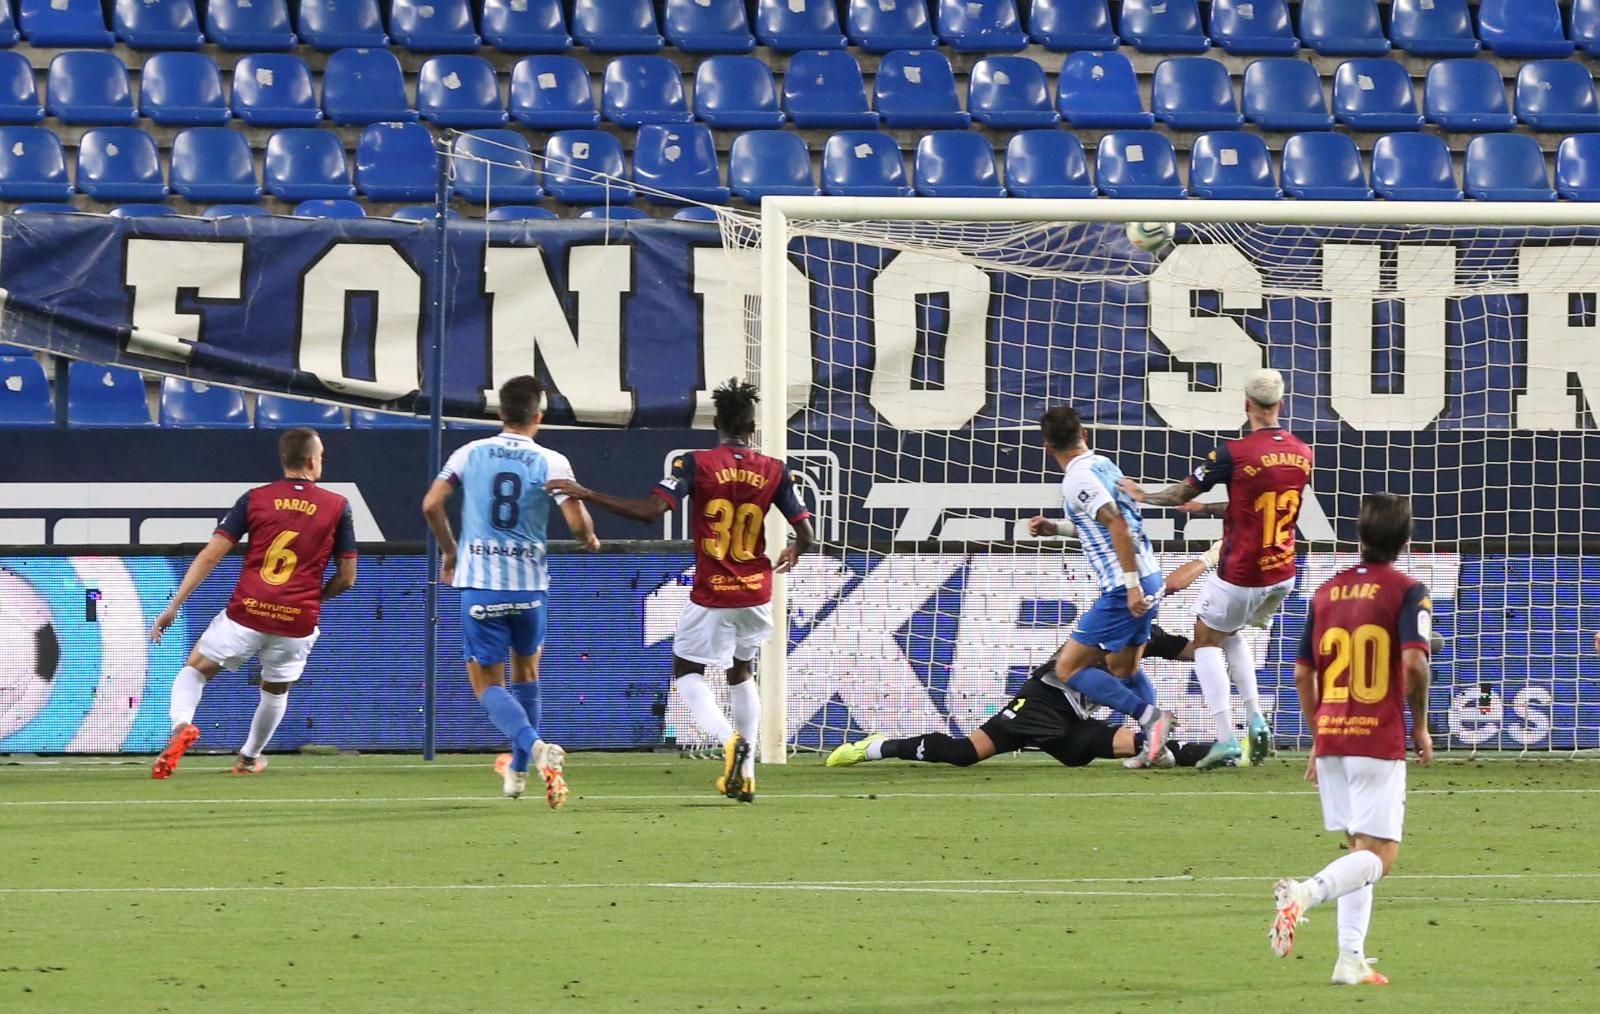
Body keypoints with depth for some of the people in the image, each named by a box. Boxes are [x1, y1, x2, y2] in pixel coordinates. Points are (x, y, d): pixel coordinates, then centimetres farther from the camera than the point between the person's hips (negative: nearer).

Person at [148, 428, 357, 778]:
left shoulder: (255, 499, 3)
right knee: (276, 690, 27)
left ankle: (182, 724, -15)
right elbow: (347, 578, 6)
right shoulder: (337, 506, 3)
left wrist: (174, 606, 0)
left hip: (247, 611, -1)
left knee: (195, 670, 13)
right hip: (298, 619, 1)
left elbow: (210, 556, -2)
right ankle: (249, 757, 42)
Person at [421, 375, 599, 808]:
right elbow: (577, 523, -11)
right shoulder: (551, 462, -5)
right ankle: (518, 772, 32)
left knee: (488, 684, 5)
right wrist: (590, 540, 14)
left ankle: (535, 747, -23)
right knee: (526, 672, 24)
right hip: (530, 585, 1)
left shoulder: (469, 454, 2)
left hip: (480, 583, -1)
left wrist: (449, 552, 15)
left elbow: (431, 505, -1)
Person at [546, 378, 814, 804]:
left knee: (687, 673, 11)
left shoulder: (695, 463, -11)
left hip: (712, 596, -4)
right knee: (741, 674, 24)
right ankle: (746, 772, 20)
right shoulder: (774, 471, -3)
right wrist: (792, 553, 21)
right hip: (757, 594, 4)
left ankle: (729, 739, -16)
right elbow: (806, 535, -3)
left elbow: (650, 510, -22)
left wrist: (586, 495, -16)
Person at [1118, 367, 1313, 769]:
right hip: (1282, 573, 6)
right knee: (1230, 634, 27)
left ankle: (1226, 739, 3)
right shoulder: (1302, 453, 1)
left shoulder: (1234, 453, -18)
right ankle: (1256, 718, 12)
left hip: (1240, 574, -6)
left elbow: (1182, 494, -6)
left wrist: (1143, 496, 14)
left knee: (1207, 638, 14)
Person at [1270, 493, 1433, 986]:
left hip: (1330, 737, 6)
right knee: (1378, 856, -5)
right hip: (1379, 739, -6)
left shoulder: (1326, 592, 11)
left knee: (1358, 849, 16)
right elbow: (1413, 662, -18)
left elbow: (1302, 672, 11)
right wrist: (1420, 726, -3)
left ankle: (1350, 958, 8)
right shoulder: (1407, 592, -5)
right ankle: (1306, 893, -31)